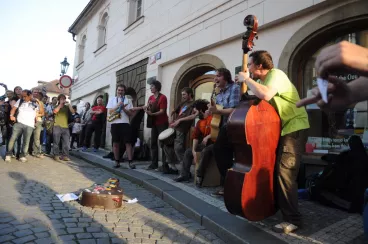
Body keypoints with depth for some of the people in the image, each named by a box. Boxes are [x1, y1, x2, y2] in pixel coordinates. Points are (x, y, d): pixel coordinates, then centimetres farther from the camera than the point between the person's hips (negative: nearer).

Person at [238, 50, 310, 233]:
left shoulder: (276, 74, -17)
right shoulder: (261, 80, 9)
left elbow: (265, 95, -37)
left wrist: (247, 79, -23)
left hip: (294, 128, -9)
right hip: (279, 128, 9)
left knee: (284, 172, -15)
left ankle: (292, 219, -4)